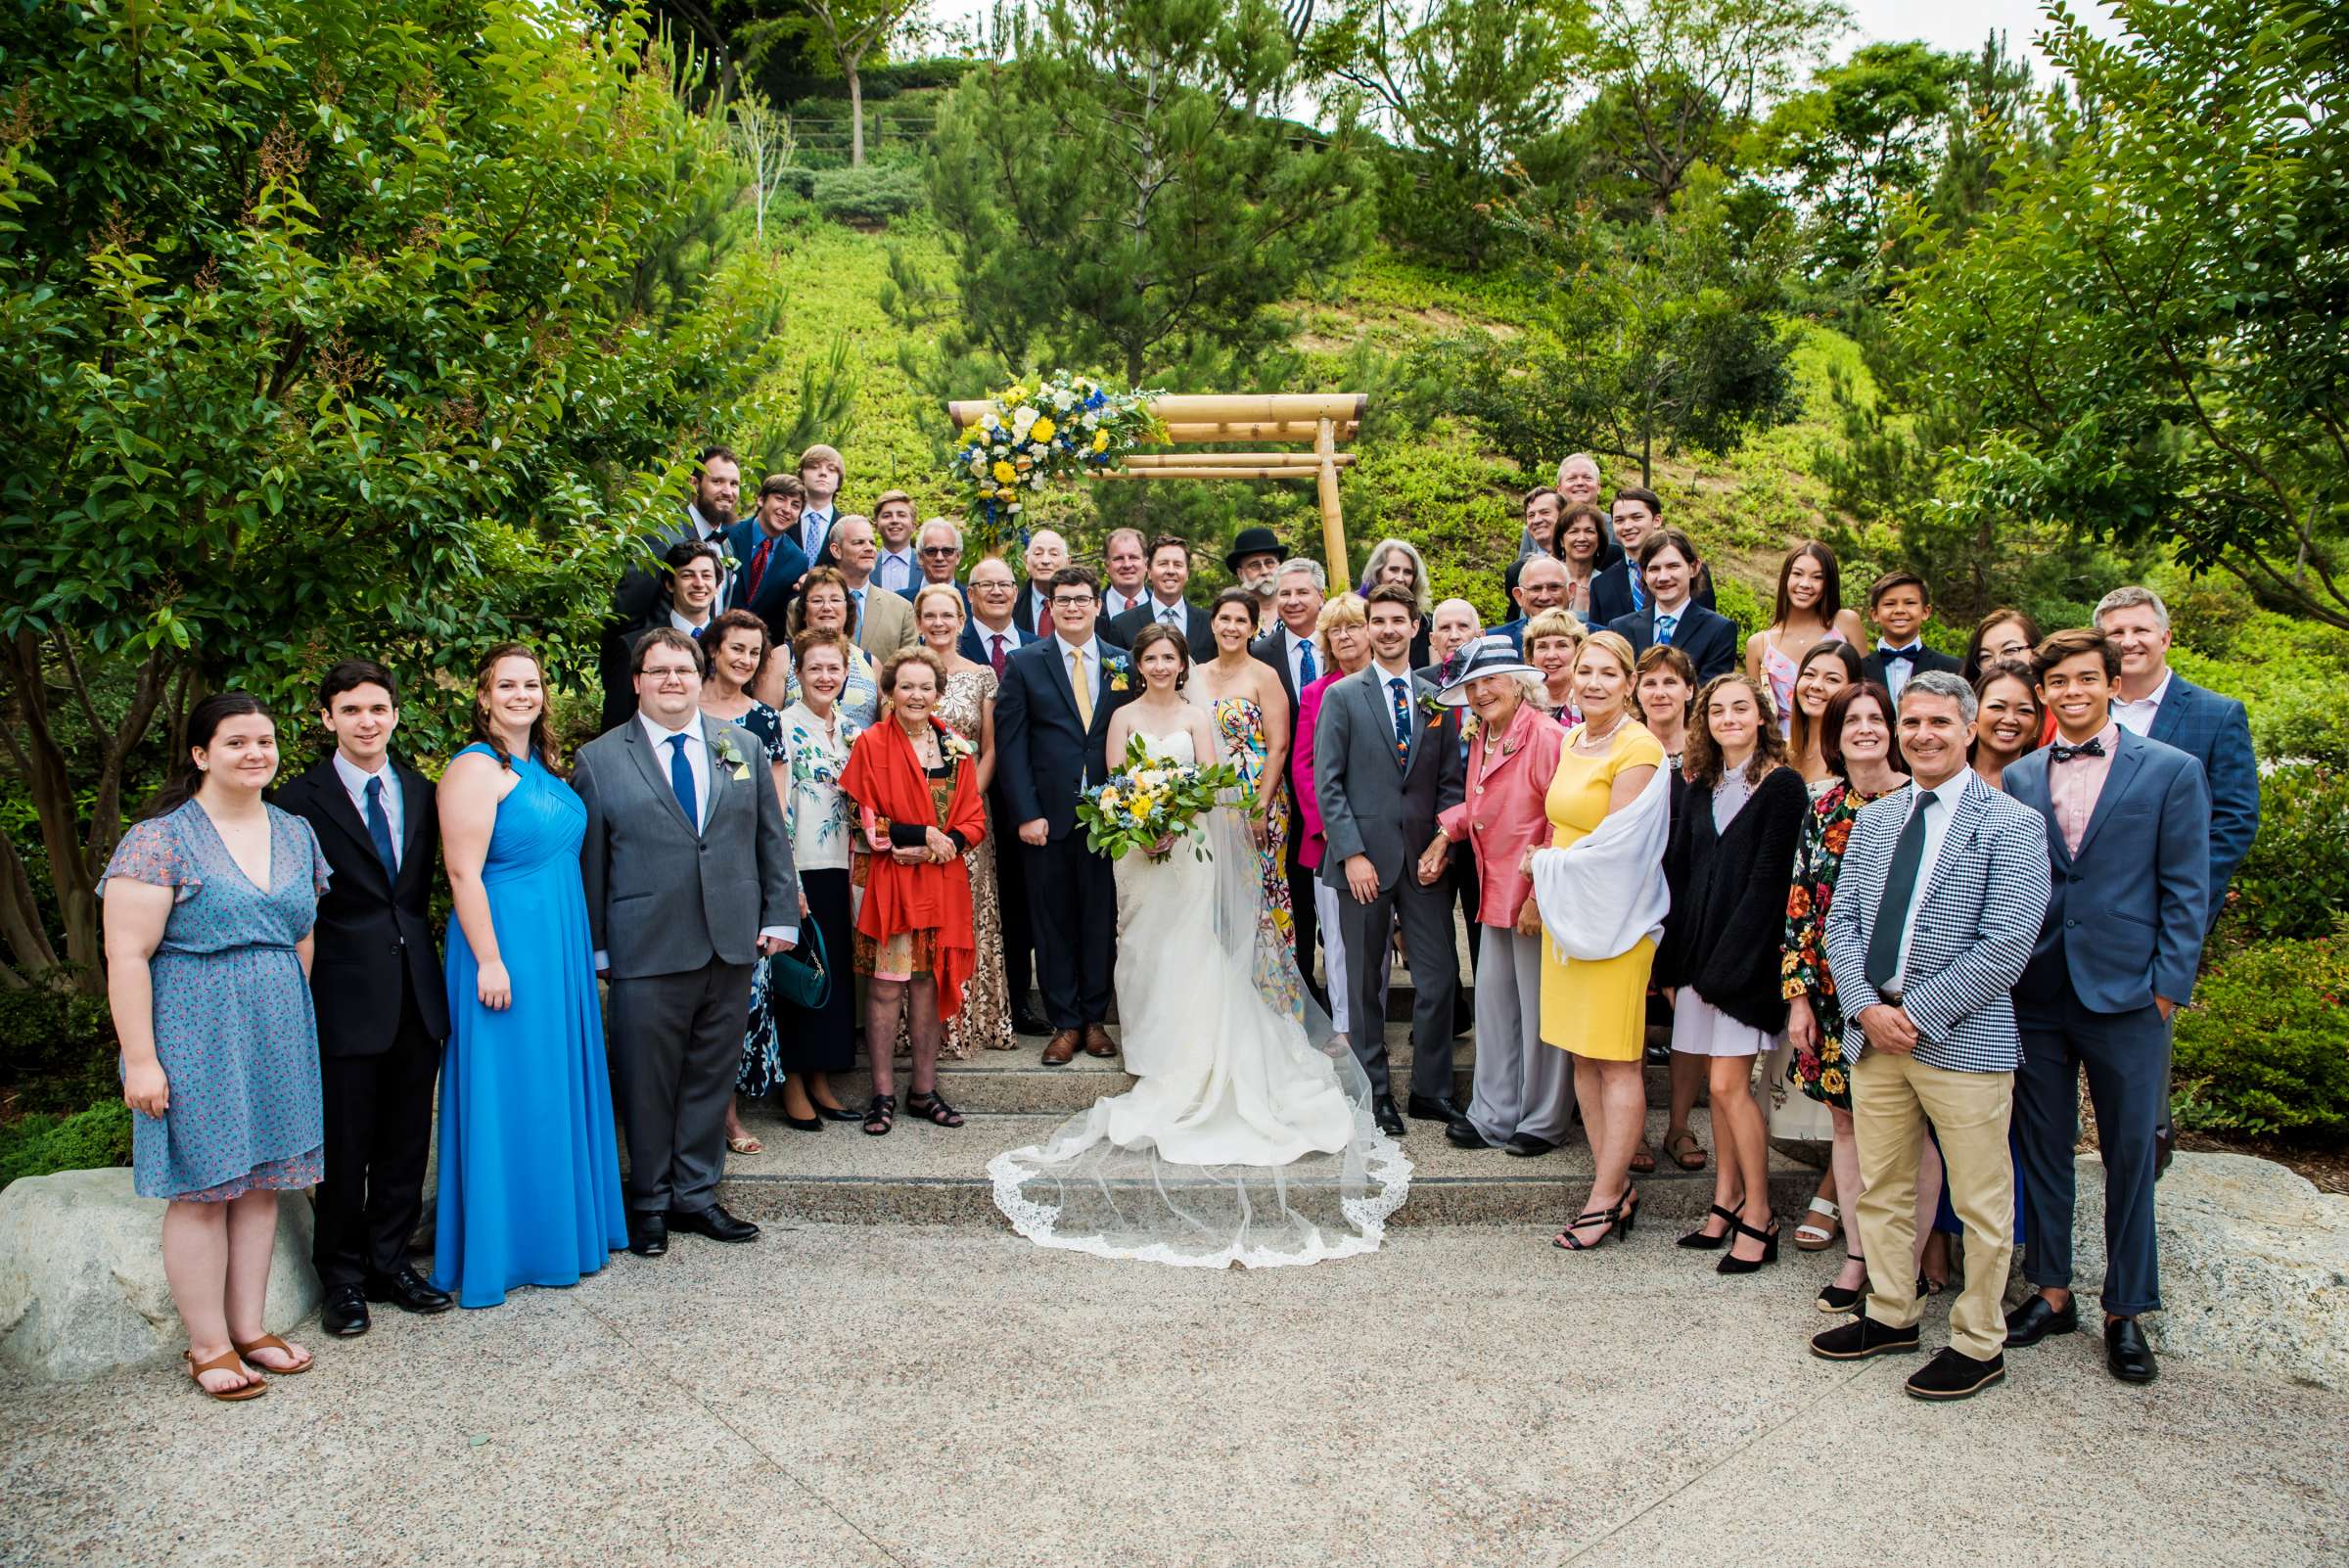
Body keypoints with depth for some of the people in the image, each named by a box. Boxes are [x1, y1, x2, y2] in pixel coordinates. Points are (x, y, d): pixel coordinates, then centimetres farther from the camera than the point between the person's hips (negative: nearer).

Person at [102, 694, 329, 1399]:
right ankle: (208, 1346, 14)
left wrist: (294, 1020, 9)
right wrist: (140, 1060, -16)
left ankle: (249, 1328, 23)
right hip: (194, 1040, -5)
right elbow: (127, 956, -13)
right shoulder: (160, 839, -10)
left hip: (278, 1036, 6)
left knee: (261, 1182, 11)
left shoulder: (295, 833, 8)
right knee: (203, 1191, 2)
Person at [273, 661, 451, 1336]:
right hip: (345, 997, -4)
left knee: (405, 1141, 12)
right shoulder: (302, 799, -5)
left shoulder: (421, 792, 10)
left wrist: (419, 950, 8)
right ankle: (343, 1276, 21)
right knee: (344, 1146, 5)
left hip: (416, 994, 5)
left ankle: (389, 1260, 27)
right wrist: (300, 997, -10)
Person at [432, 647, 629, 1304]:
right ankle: (502, 1247, 13)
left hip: (561, 951, 8)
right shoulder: (475, 768, -12)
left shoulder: (543, 767, 13)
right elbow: (463, 873, -17)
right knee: (509, 1098, 0)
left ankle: (559, 1227, 29)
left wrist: (579, 949, 15)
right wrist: (489, 963, -20)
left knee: (559, 1089, 15)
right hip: (508, 951, -8)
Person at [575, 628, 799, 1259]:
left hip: (732, 946, 3)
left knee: (712, 1077, 11)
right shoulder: (599, 759, 1)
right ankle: (650, 1203, 23)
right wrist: (594, 946, 0)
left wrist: (779, 917, 5)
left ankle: (697, 1195, 25)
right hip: (647, 951, -3)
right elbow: (589, 860, 1)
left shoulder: (743, 747, 9)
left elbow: (771, 838, 11)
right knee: (648, 1083, 7)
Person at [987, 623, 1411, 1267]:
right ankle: (1155, 1071, 11)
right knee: (1146, 955, 2)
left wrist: (1174, 819, -20)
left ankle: (1189, 1085, 0)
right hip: (1139, 851, 2)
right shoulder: (1123, 717, 11)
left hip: (1191, 850, -2)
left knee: (1192, 957, -6)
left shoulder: (1197, 716, 6)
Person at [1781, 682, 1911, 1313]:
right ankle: (1858, 1255, 19)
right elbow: (1800, 906, 7)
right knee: (1846, 1119, 9)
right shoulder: (1821, 810, 7)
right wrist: (1798, 994, 2)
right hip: (1835, 990, 4)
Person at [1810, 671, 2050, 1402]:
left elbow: (2006, 946, -14)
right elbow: (1841, 921, 9)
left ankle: (1979, 1344, 23)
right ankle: (1890, 1315, 32)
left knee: (1980, 1201, 7)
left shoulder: (2011, 825, -7)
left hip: (1963, 1038, -5)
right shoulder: (1873, 819, 12)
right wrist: (1866, 1007, -7)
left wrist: (1917, 1014, -15)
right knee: (1880, 1187, 16)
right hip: (1874, 1031, 5)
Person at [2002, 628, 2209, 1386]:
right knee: (2042, 1147, 11)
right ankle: (2052, 1291, 25)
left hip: (2125, 995, -3)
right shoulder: (2019, 778, 7)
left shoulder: (2171, 770, -1)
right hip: (2036, 994, 3)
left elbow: (2186, 890, -2)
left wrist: (2167, 987, -8)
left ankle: (2125, 1311, 20)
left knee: (2130, 1154, 7)